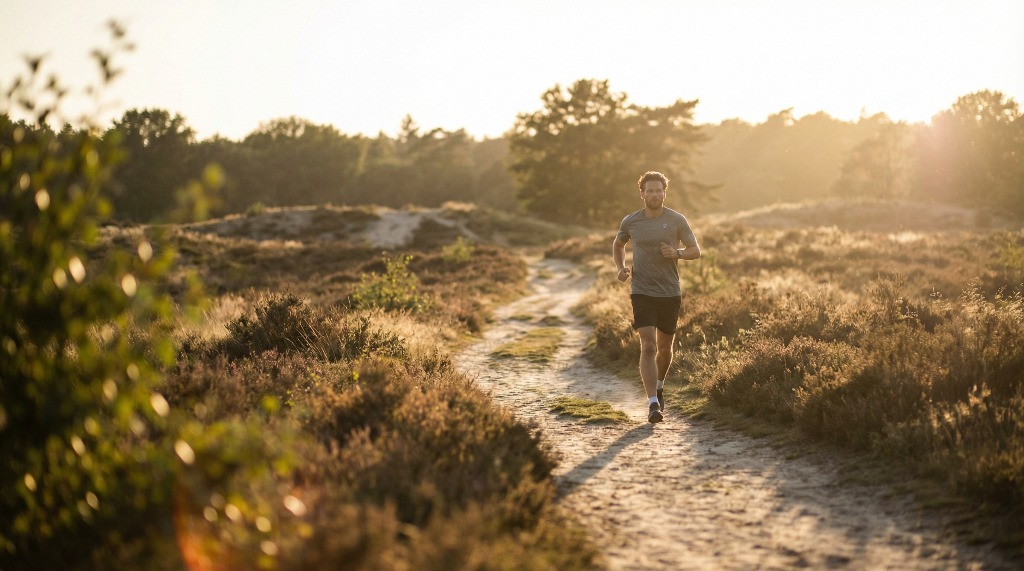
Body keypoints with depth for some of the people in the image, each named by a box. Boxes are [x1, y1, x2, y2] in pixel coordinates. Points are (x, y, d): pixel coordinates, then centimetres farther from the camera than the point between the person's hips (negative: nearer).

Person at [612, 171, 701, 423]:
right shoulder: (630, 222, 1)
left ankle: (659, 386, 42)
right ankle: (653, 404, -17)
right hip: (642, 292, -1)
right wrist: (621, 267, 2)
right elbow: (617, 245, 20)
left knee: (664, 347, 15)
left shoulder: (677, 220, -2)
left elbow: (696, 251, 2)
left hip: (670, 293, 1)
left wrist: (677, 253, -18)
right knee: (648, 347, -14)